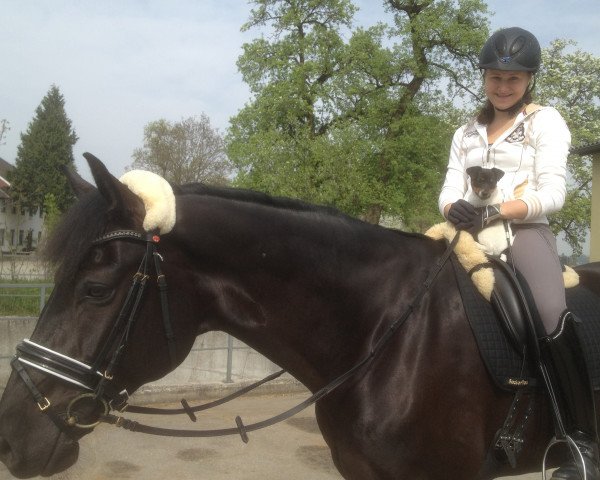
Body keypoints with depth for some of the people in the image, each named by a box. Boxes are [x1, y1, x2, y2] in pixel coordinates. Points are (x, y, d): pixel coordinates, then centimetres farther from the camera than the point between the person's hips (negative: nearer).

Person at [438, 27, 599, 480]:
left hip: (524, 232, -5)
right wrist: (455, 209, -15)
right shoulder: (466, 133, 21)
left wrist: (494, 213, -22)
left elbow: (552, 194, -6)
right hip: (470, 235, 5)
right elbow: (449, 192, 10)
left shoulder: (547, 121, 7)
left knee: (553, 319, -31)